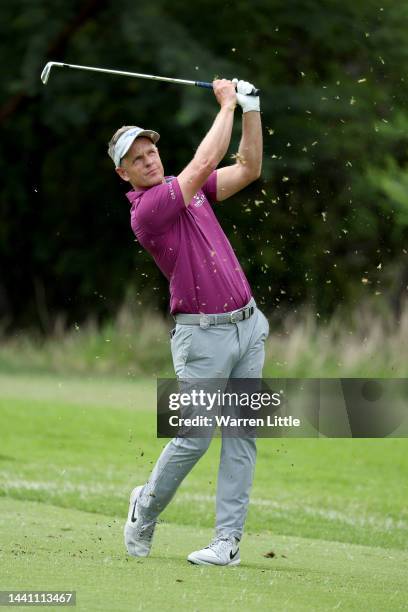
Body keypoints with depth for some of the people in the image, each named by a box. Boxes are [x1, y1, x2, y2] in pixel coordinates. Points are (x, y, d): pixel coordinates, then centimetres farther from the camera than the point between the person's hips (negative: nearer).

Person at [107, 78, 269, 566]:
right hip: (203, 333, -7)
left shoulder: (188, 191, 12)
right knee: (193, 438, -6)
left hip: (246, 323, 7)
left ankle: (228, 539, 1)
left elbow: (248, 168, 10)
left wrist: (251, 108, 1)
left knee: (241, 434, 1)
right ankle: (146, 507, 21)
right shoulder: (145, 211, -12)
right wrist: (227, 105, -9)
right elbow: (204, 164, -18)